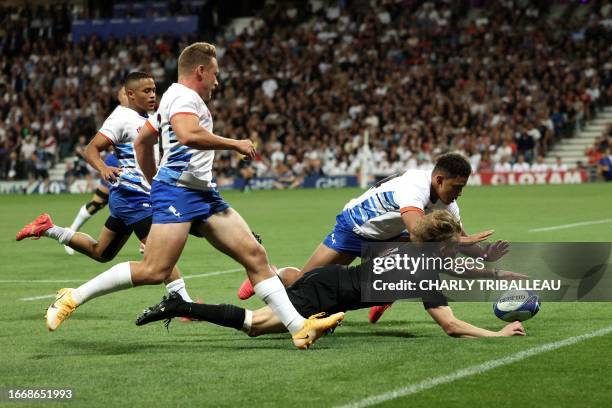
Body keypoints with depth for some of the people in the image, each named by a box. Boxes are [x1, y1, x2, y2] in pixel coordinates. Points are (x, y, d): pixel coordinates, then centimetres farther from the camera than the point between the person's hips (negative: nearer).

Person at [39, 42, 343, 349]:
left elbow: (142, 142, 32)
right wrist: (235, 144, -16)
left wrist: (155, 183, 34)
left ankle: (299, 328, -6)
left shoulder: (174, 98, 25)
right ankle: (73, 298, -5)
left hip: (203, 194, 10)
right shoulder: (184, 96, -6)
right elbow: (188, 135, -27)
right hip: (178, 190, -10)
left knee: (255, 255, -1)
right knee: (154, 271, -17)